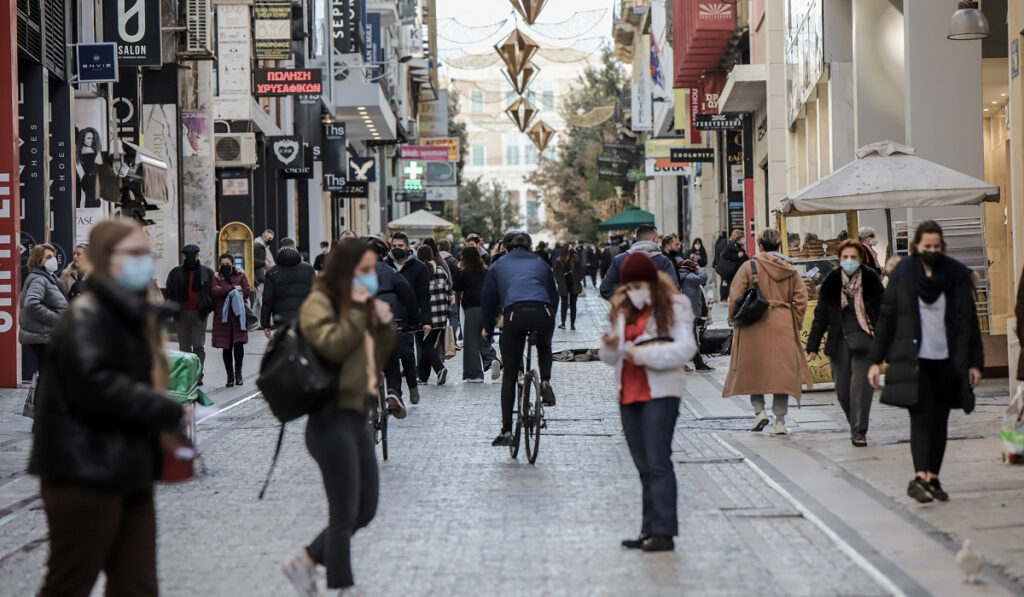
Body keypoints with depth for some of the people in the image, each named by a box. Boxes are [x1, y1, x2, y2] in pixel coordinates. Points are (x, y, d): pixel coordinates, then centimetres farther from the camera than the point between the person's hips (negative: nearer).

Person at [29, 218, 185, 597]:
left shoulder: (134, 315, 17)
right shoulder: (86, 317, -13)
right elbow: (96, 385, -27)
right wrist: (171, 412, -23)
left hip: (128, 473, 9)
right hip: (86, 474, -9)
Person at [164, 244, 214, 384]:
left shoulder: (207, 272, 5)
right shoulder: (175, 273, 7)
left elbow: (212, 292, 8)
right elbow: (169, 294, 7)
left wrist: (209, 308, -2)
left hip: (199, 314, -2)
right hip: (181, 313, 2)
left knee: (199, 346, -5)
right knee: (184, 346, 7)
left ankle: (198, 376, -5)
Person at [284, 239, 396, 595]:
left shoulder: (361, 305, 16)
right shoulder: (319, 304, -10)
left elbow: (379, 357, 19)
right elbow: (333, 346, -25)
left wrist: (384, 323, 4)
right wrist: (356, 311, -19)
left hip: (358, 416, 9)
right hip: (333, 418, -9)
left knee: (366, 508, 11)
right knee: (345, 513, -2)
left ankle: (306, 562, 23)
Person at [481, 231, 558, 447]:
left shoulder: (498, 266, 23)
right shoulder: (540, 264, 27)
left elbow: (488, 299, 21)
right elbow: (553, 294, 31)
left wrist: (488, 328, 34)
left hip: (514, 314, -1)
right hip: (543, 314, 1)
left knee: (509, 376, 8)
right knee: (544, 348, 37)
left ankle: (506, 431, 3)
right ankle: (545, 382, 9)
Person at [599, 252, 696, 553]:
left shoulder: (674, 307, -3)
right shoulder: (624, 310, 16)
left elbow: (685, 348, -14)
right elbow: (614, 358, 17)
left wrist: (645, 354, -20)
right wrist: (611, 346, -6)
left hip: (660, 392, -7)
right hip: (629, 393, 7)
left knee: (658, 462, -11)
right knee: (644, 466, 9)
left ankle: (664, 532, -11)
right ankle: (650, 530, 13)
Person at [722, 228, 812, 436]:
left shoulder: (750, 267, -4)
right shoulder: (791, 270, 6)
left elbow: (735, 297, -6)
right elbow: (800, 299, 4)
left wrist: (735, 319, 7)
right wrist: (795, 324, 12)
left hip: (755, 328, -2)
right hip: (784, 329, 2)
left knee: (754, 371, 13)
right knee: (782, 372, 5)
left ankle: (759, 411, 2)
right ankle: (780, 421, 3)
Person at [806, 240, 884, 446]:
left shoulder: (871, 280, -1)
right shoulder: (831, 282, 4)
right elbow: (821, 315, 9)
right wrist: (813, 346, 7)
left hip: (864, 340, -2)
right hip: (839, 342, 2)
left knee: (861, 386, -11)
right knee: (842, 389, 4)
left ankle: (859, 433, -3)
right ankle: (856, 426, 27)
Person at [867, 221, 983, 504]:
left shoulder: (958, 275, 5)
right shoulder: (902, 274, 1)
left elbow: (969, 322, 9)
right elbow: (886, 318, 5)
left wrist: (975, 363, 5)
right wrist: (875, 361, 1)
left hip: (947, 361, 2)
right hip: (913, 361, -2)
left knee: (940, 422, 6)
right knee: (922, 418, -15)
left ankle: (933, 478, 15)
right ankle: (920, 478, -23)